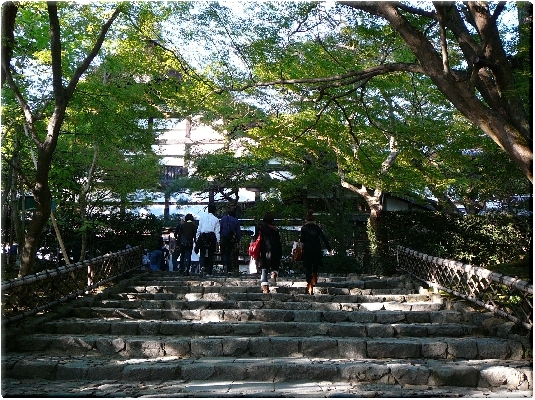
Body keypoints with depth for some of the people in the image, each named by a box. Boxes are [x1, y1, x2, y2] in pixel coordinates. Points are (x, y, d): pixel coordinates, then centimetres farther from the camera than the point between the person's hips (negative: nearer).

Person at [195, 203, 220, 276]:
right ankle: (209, 272, 5)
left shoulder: (202, 216, 3)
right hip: (212, 237, 0)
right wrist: (217, 241, 3)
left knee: (202, 252, 10)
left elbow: (199, 228, 3)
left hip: (203, 236, 0)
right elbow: (217, 231, 1)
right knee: (211, 255, 7)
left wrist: (197, 237, 8)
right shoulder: (216, 219, 4)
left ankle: (202, 265, -18)